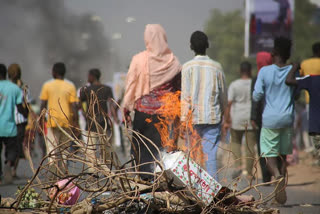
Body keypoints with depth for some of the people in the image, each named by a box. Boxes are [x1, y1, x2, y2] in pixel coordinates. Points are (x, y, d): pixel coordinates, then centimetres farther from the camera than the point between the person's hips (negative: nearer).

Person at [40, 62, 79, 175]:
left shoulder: (47, 85, 0)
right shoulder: (70, 86, 2)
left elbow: (43, 105, -1)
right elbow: (74, 105, -3)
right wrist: (75, 122, 1)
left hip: (52, 122, -2)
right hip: (66, 122, 2)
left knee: (52, 149, -3)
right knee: (64, 149, 14)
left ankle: (53, 173, -21)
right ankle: (63, 173, 12)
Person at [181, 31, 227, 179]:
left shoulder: (187, 67, -3)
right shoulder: (216, 67, 3)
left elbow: (185, 96, -7)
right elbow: (223, 95, 9)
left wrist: (184, 119, -3)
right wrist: (222, 114, 23)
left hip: (194, 117, -1)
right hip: (213, 117, 1)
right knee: (211, 153, 0)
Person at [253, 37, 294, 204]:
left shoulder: (265, 71, -7)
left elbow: (257, 96, -6)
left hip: (270, 119, -2)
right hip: (287, 118, 2)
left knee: (269, 155, 1)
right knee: (283, 155, 13)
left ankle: (278, 176, -30)